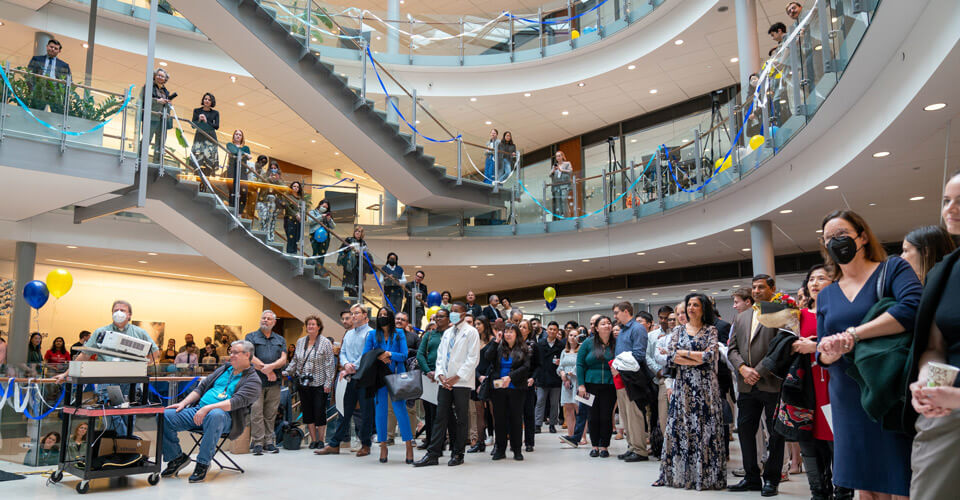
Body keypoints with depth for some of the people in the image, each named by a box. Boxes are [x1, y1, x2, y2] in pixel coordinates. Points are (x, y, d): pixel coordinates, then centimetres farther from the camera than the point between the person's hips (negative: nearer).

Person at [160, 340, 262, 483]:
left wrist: (207, 408, -26)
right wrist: (183, 403, 7)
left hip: (224, 416, -7)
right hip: (198, 410, 7)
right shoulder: (224, 369, 22)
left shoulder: (252, 380, -1)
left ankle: (203, 463, -27)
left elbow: (236, 402, -16)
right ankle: (177, 457, 6)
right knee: (165, 416, -11)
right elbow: (201, 387, 24)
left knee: (215, 415, -42)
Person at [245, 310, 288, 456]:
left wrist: (271, 366, -15)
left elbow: (283, 360, 5)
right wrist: (267, 371, -12)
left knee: (271, 414, 4)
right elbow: (250, 357, -5)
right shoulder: (251, 337, 8)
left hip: (274, 383, 3)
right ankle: (258, 443, -1)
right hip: (256, 381, -3)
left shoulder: (280, 340, 17)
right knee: (257, 413, -6)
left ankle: (269, 442, 10)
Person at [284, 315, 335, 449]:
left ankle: (320, 440, 11)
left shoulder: (325, 343, -3)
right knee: (307, 412, 7)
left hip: (319, 384, -5)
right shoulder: (300, 341, 11)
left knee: (319, 412, -2)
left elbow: (329, 364, -6)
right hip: (303, 383, 5)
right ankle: (313, 440, 16)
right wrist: (286, 372, 7)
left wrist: (328, 382, -11)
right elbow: (294, 360, 19)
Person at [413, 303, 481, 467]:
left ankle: (457, 454, 11)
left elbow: (473, 358, -9)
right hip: (445, 382, 5)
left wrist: (457, 377, -13)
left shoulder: (471, 332, -3)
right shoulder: (447, 332, 17)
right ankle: (432, 454, 5)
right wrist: (441, 375, -1)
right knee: (441, 417, 4)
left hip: (462, 382, -5)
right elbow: (440, 355, 16)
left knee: (461, 419, 2)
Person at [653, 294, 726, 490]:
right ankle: (676, 473, 9)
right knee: (678, 428, 3)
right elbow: (671, 358, -1)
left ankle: (705, 475, 4)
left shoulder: (711, 330, 3)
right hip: (682, 386, 3)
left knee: (705, 428, -3)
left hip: (705, 386, -3)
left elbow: (710, 356, -12)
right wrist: (697, 359, -9)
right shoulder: (678, 331, 11)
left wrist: (683, 352, -5)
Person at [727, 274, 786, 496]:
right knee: (745, 430, 8)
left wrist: (759, 371, -15)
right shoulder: (740, 318, 16)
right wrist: (743, 368, -6)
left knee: (775, 433, 4)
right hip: (746, 385, 6)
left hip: (772, 384, -6)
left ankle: (771, 479, 14)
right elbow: (732, 349, 12)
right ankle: (751, 477, 19)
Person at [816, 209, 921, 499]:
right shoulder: (826, 295, 14)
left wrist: (854, 333, -22)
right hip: (849, 402, 5)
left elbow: (913, 308, -20)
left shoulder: (893, 269, 0)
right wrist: (828, 353, -12)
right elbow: (822, 353, 12)